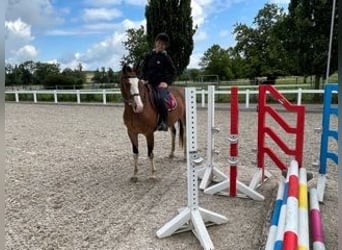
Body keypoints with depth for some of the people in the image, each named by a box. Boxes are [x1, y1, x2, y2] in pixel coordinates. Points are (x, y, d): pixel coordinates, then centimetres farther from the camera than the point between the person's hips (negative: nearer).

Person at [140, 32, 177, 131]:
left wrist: (167, 82, -9)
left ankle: (163, 122, -18)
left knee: (160, 99, -31)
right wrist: (143, 79, -1)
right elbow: (143, 69, 17)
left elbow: (173, 72, 4)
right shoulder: (148, 55, 10)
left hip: (161, 84, -4)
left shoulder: (166, 57, 1)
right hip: (149, 83, 5)